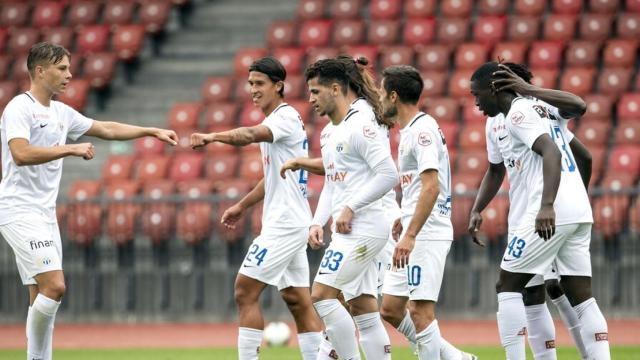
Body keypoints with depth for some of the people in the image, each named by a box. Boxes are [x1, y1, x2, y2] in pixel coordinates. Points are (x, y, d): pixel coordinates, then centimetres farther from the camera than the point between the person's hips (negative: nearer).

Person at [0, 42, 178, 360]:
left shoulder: (61, 112, 15)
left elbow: (106, 129, 26)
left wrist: (152, 132, 21)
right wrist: (71, 149, -26)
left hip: (45, 214, 9)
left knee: (43, 297, 5)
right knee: (54, 286, -19)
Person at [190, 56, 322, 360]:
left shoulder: (286, 117, -13)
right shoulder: (274, 123, 17)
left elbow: (250, 135, -35)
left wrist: (214, 137, -50)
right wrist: (242, 206, 27)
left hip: (284, 222, -10)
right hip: (286, 223, 10)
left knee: (245, 292, -11)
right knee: (298, 301, 10)